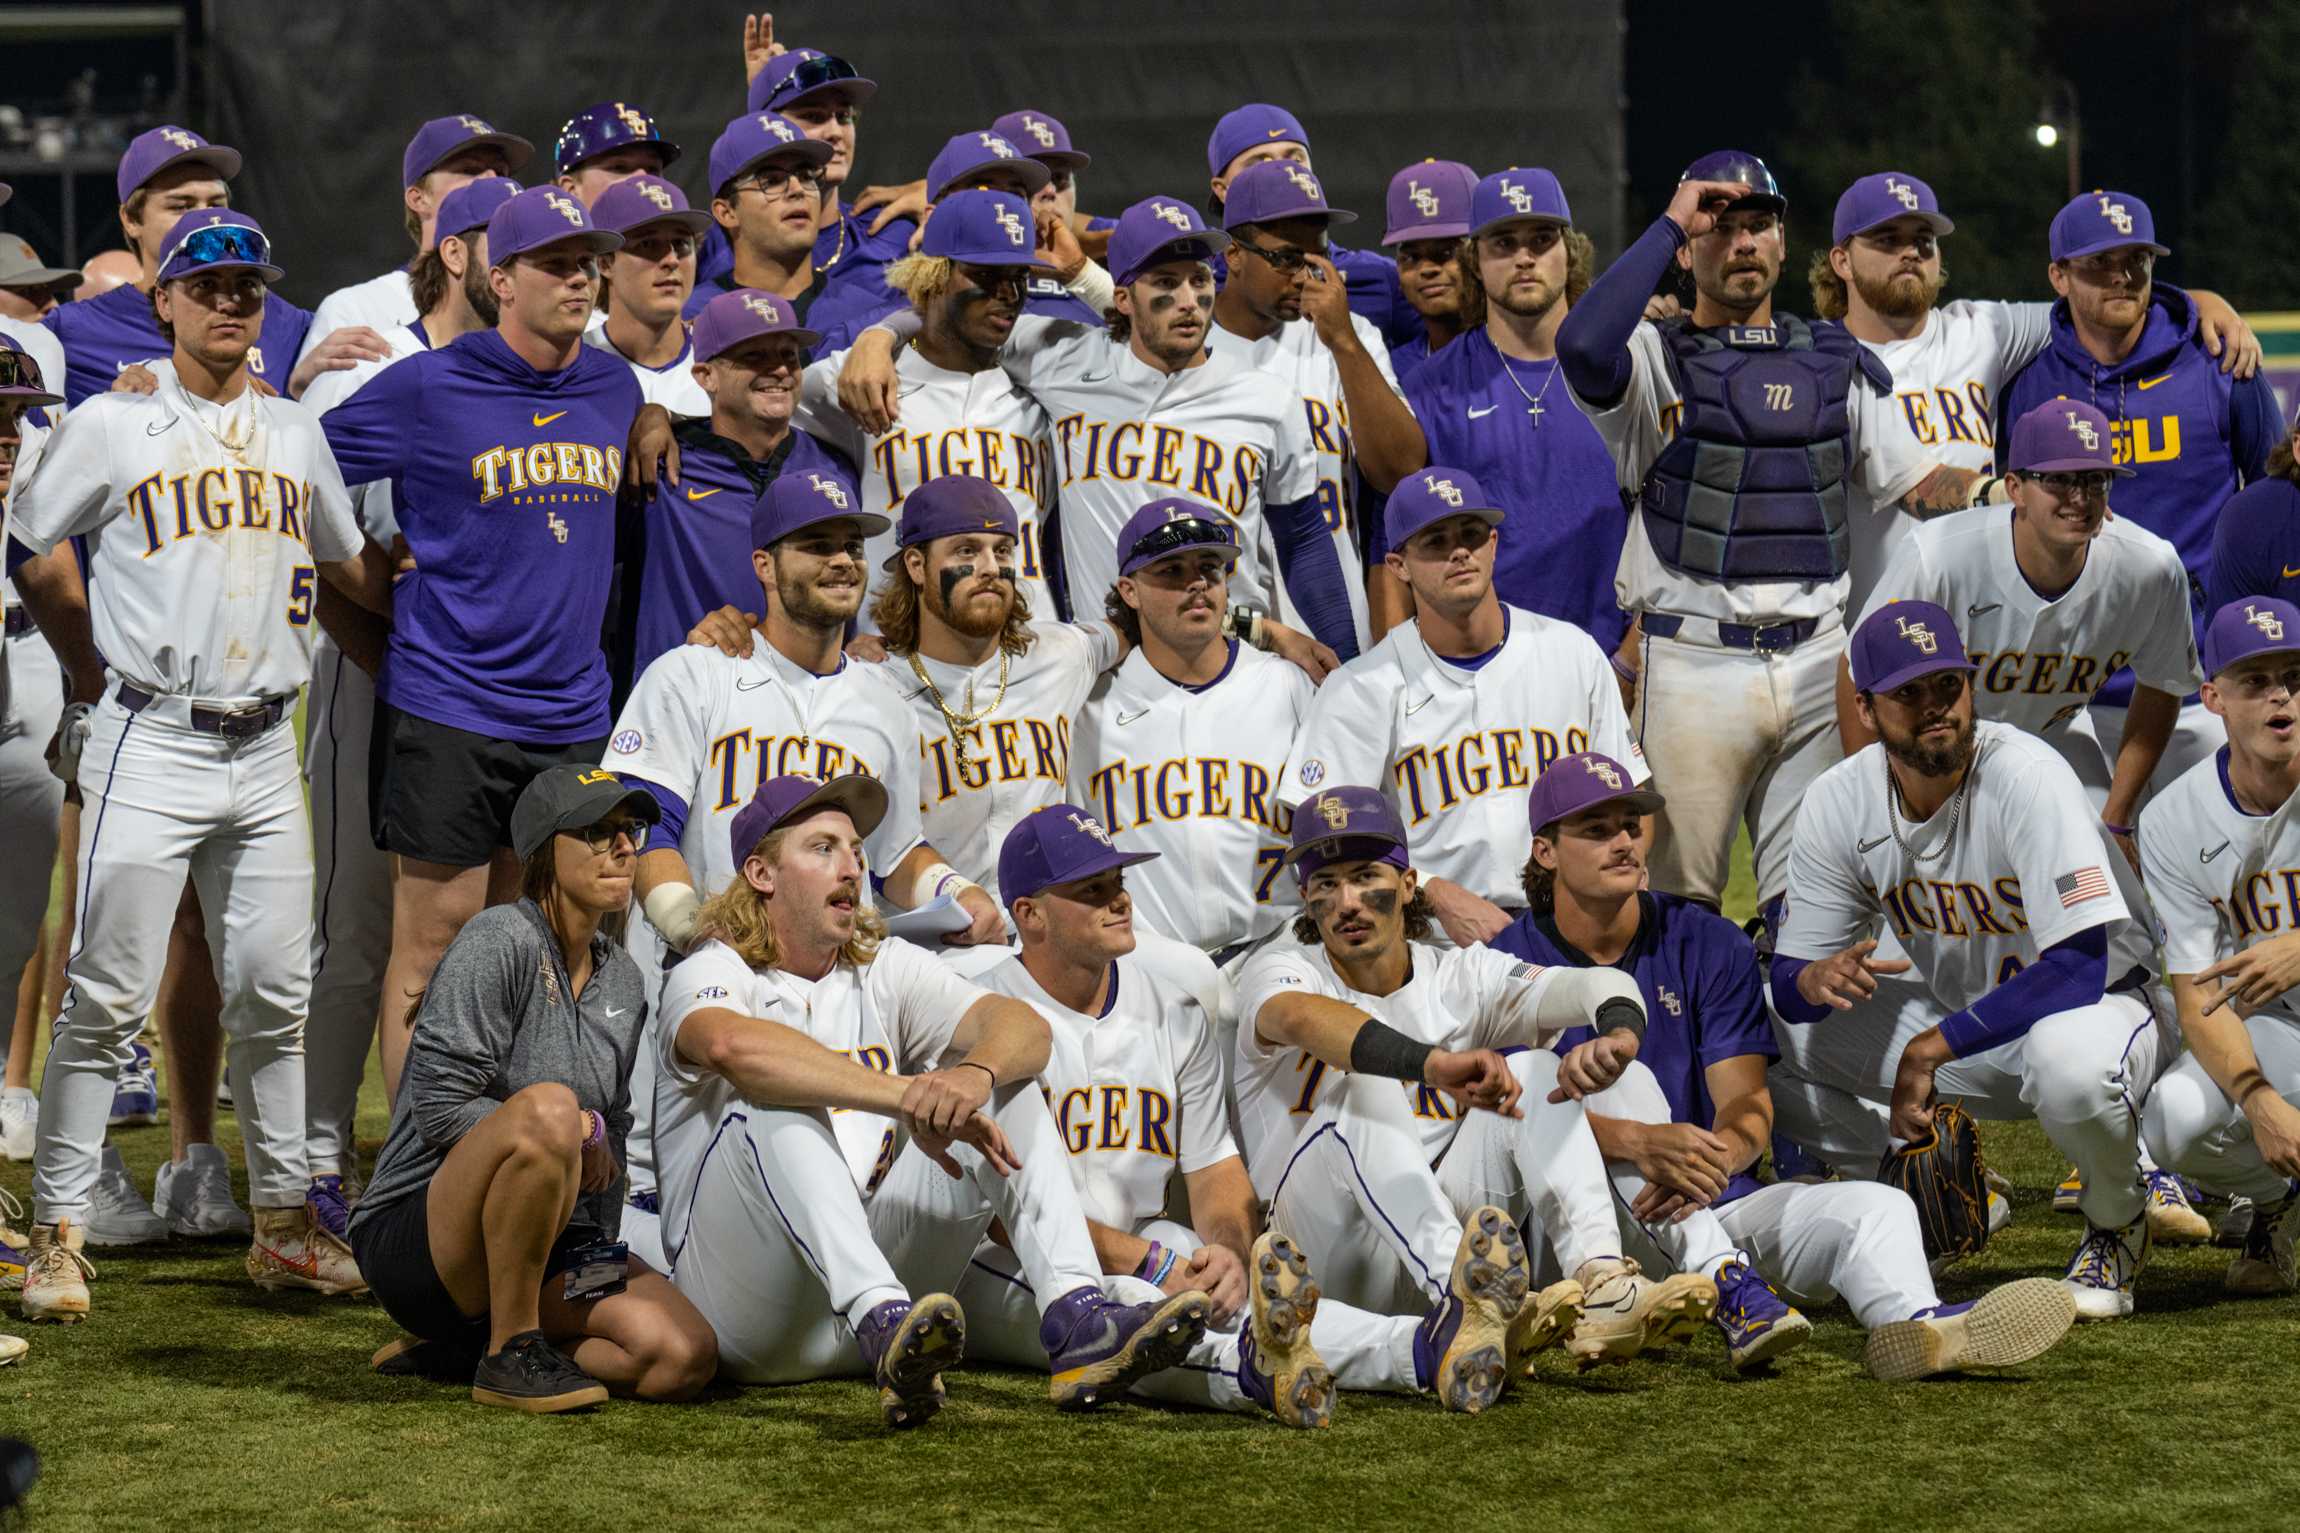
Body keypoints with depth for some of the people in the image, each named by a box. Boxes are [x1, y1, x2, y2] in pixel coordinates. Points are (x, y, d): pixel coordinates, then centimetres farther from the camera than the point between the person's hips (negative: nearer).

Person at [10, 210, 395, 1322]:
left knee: (272, 997, 7)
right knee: (108, 997, -7)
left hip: (265, 750, 5)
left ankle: (282, 1223, 16)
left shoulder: (294, 435, 14)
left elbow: (352, 566, 25)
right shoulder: (112, 425, 0)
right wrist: (97, 683, 6)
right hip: (147, 745, -5)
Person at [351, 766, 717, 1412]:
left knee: (686, 1359, -19)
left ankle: (457, 1348, 1)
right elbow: (441, 1109, -18)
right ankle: (508, 1354, -23)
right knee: (547, 1107, -38)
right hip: (414, 1237, -7)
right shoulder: (500, 941, -10)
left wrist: (599, 1257, 6)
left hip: (558, 1239, 7)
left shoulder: (622, 981, 14)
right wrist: (578, 1131, -12)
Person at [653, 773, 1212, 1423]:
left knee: (1004, 1088, -4)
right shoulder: (711, 974, -1)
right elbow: (734, 1045, -29)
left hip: (879, 1264, 5)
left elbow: (1026, 1028, -2)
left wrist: (975, 1074, -27)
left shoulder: (884, 968, 16)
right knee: (775, 1105, -29)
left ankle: (1076, 1319, -28)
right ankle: (886, 1322, -51)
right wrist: (910, 1097, -35)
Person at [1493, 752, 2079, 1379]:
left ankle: (1910, 1323, -58)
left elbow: (1748, 1103, -3)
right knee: (1617, 1076, -28)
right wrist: (1640, 1145, -35)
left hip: (1715, 1213, 3)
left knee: (1876, 1206, -22)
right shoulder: (1514, 962, 0)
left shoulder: (1707, 944, 7)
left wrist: (1716, 1158, -28)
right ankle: (1732, 1292, -43)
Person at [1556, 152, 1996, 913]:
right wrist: (1670, 223, -12)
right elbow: (1582, 346, -20)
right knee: (1678, 898, -2)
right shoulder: (1657, 359, 3)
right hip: (1692, 663, -4)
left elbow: (1915, 481, 17)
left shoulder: (1836, 365, 17)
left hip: (1816, 657, 4)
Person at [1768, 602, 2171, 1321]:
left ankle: (2115, 1222, -8)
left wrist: (1933, 1047, -32)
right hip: (1957, 1026, 5)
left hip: (2101, 999, -5)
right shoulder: (1838, 803, -10)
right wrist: (1818, 979, -32)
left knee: (2073, 1059, -42)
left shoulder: (2027, 776, -26)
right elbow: (1788, 981, -5)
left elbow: (2083, 964, -33)